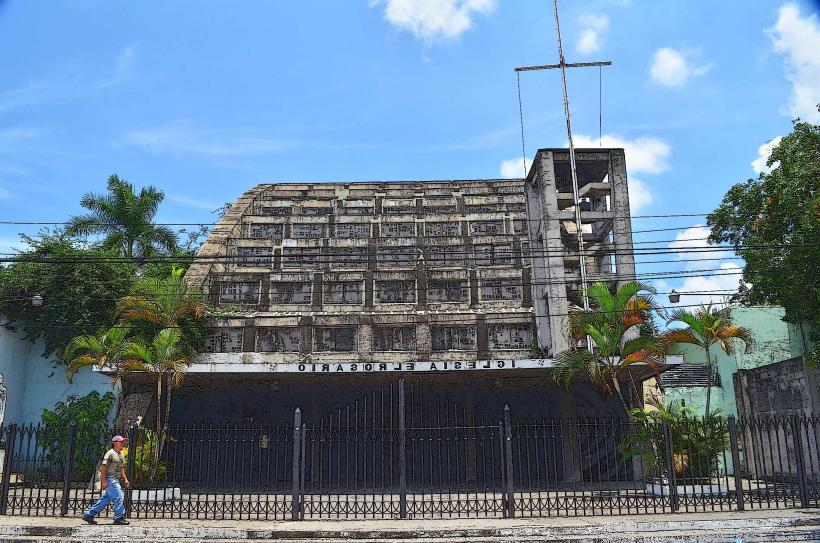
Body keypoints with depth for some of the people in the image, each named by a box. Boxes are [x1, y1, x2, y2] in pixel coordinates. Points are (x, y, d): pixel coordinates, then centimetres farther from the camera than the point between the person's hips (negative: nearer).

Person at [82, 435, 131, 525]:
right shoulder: (110, 453, -12)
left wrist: (125, 479, 19)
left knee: (105, 499, 11)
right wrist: (103, 481, -21)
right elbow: (104, 467, -17)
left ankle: (89, 515, 20)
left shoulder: (120, 454, 16)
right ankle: (119, 518, -4)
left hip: (116, 480, 9)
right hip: (109, 479, -9)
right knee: (119, 497, -11)